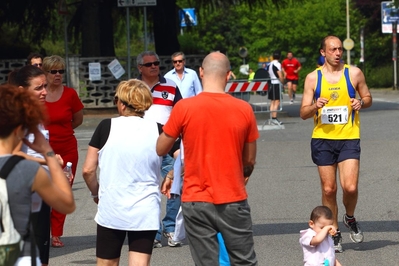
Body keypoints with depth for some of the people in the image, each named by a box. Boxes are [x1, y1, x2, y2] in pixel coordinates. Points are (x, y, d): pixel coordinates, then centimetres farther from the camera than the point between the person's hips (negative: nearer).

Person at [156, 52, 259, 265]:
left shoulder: (183, 108, -9)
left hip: (196, 202, -1)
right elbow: (250, 160, 6)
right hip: (234, 200, 1)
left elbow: (160, 150, 2)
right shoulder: (244, 109, -4)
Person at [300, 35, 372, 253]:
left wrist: (361, 103, -9)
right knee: (328, 189, 4)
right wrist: (315, 106, -18)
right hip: (322, 139, 1)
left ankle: (350, 218, 18)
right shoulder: (313, 78, 2)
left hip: (349, 138, -1)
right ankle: (334, 234, 18)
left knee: (350, 187, -12)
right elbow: (303, 113, 3)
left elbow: (368, 98, 14)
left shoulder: (354, 73, 2)